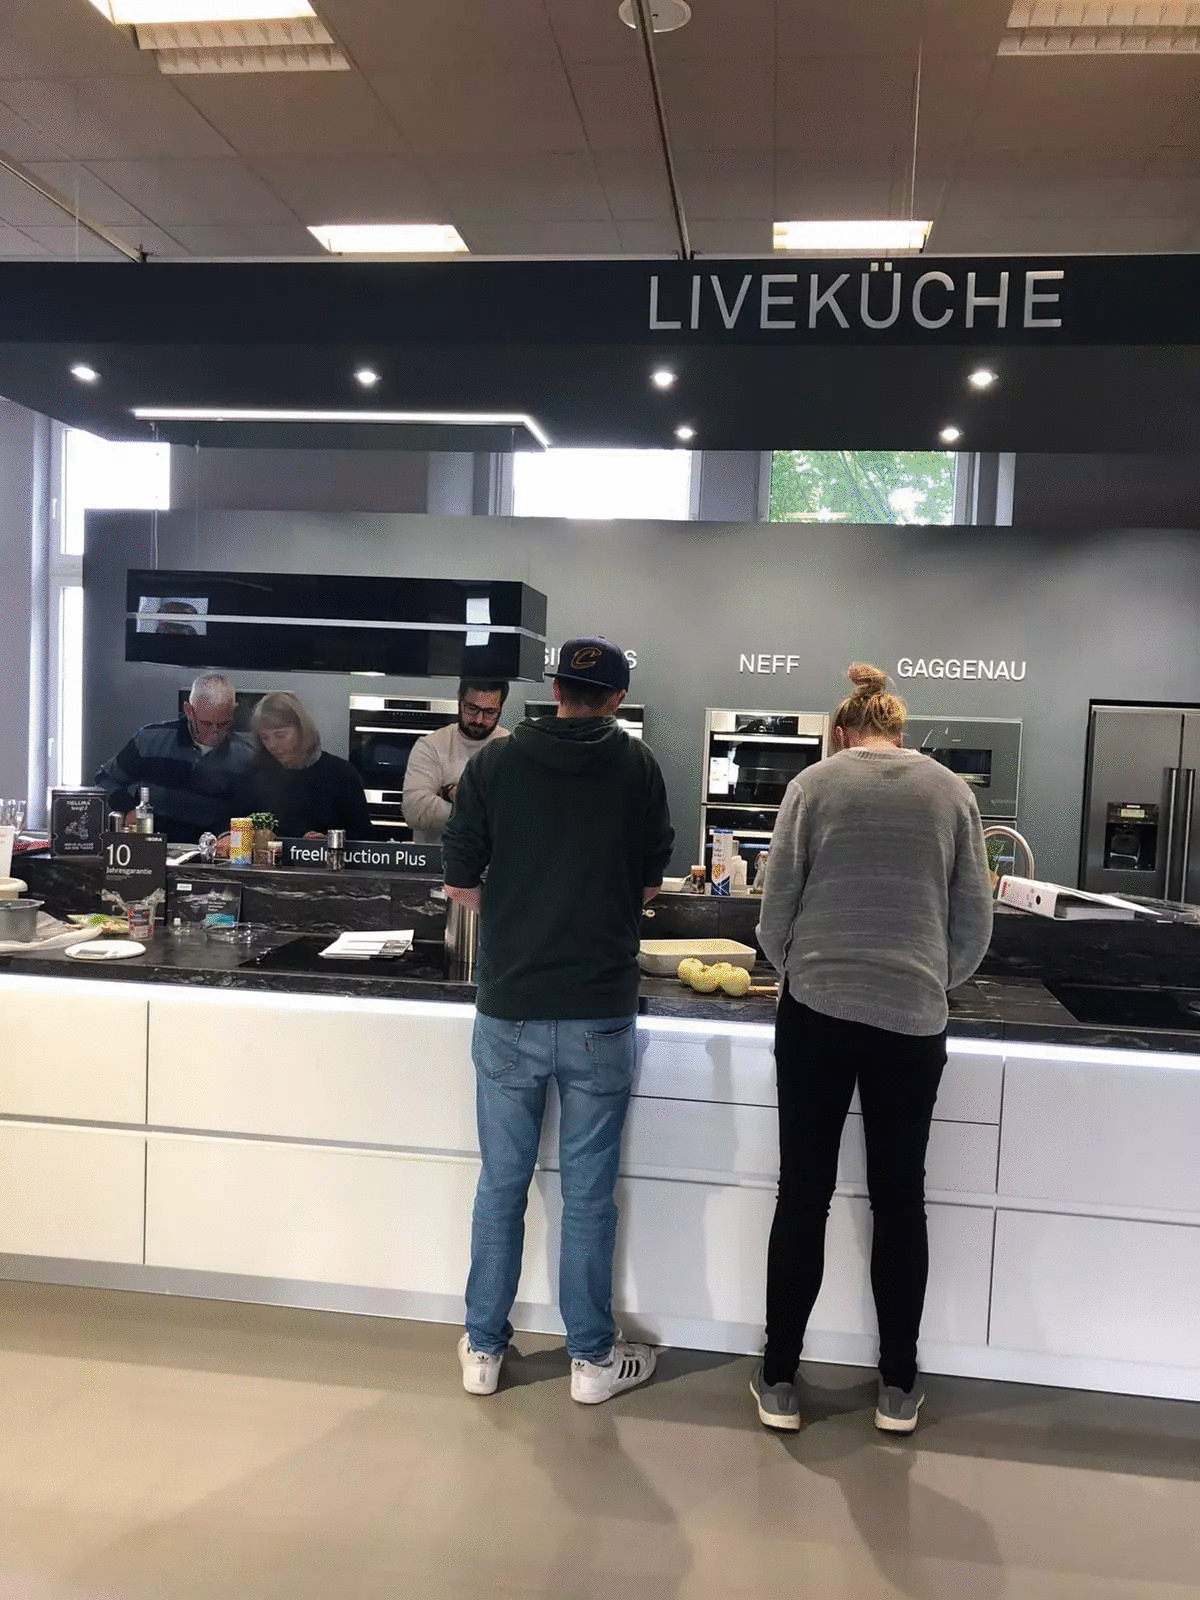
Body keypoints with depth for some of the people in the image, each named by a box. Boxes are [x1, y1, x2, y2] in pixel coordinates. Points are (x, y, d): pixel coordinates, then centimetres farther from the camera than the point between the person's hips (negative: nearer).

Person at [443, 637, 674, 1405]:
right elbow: (650, 884, 5)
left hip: (508, 1009, 1)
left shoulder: (496, 761, -3)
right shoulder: (637, 765, -3)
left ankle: (484, 1348, 27)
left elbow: (460, 882, 0)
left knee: (501, 1184, 14)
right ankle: (592, 1357, 24)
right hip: (600, 1014, -1)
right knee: (589, 1194, 10)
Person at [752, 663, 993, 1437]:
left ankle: (780, 1380, 20)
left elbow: (777, 911, 1)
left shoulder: (814, 785, 1)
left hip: (817, 1012, -1)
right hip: (913, 1020, 1)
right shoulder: (952, 791, 5)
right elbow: (975, 923, 6)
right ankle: (899, 1386, 25)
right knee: (900, 1198, 14)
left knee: (803, 1196, 9)